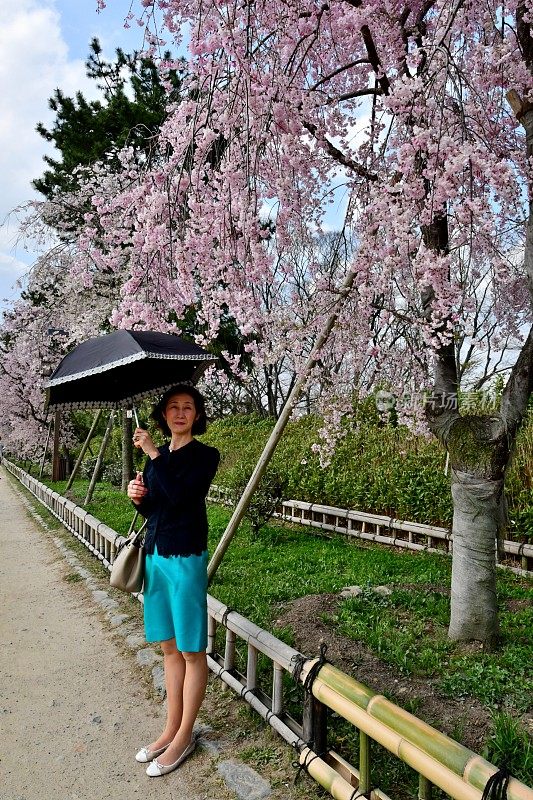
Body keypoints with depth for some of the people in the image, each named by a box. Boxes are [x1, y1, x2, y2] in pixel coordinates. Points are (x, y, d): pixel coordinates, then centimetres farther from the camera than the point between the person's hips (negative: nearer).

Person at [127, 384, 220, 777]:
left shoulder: (205, 455, -8)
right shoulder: (158, 456, 9)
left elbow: (181, 495, -24)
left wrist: (154, 454, -19)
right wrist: (138, 497, -5)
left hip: (185, 559, -7)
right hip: (155, 556, 7)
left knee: (191, 650, 6)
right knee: (169, 646, 16)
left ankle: (184, 737, 20)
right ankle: (172, 728, 30)